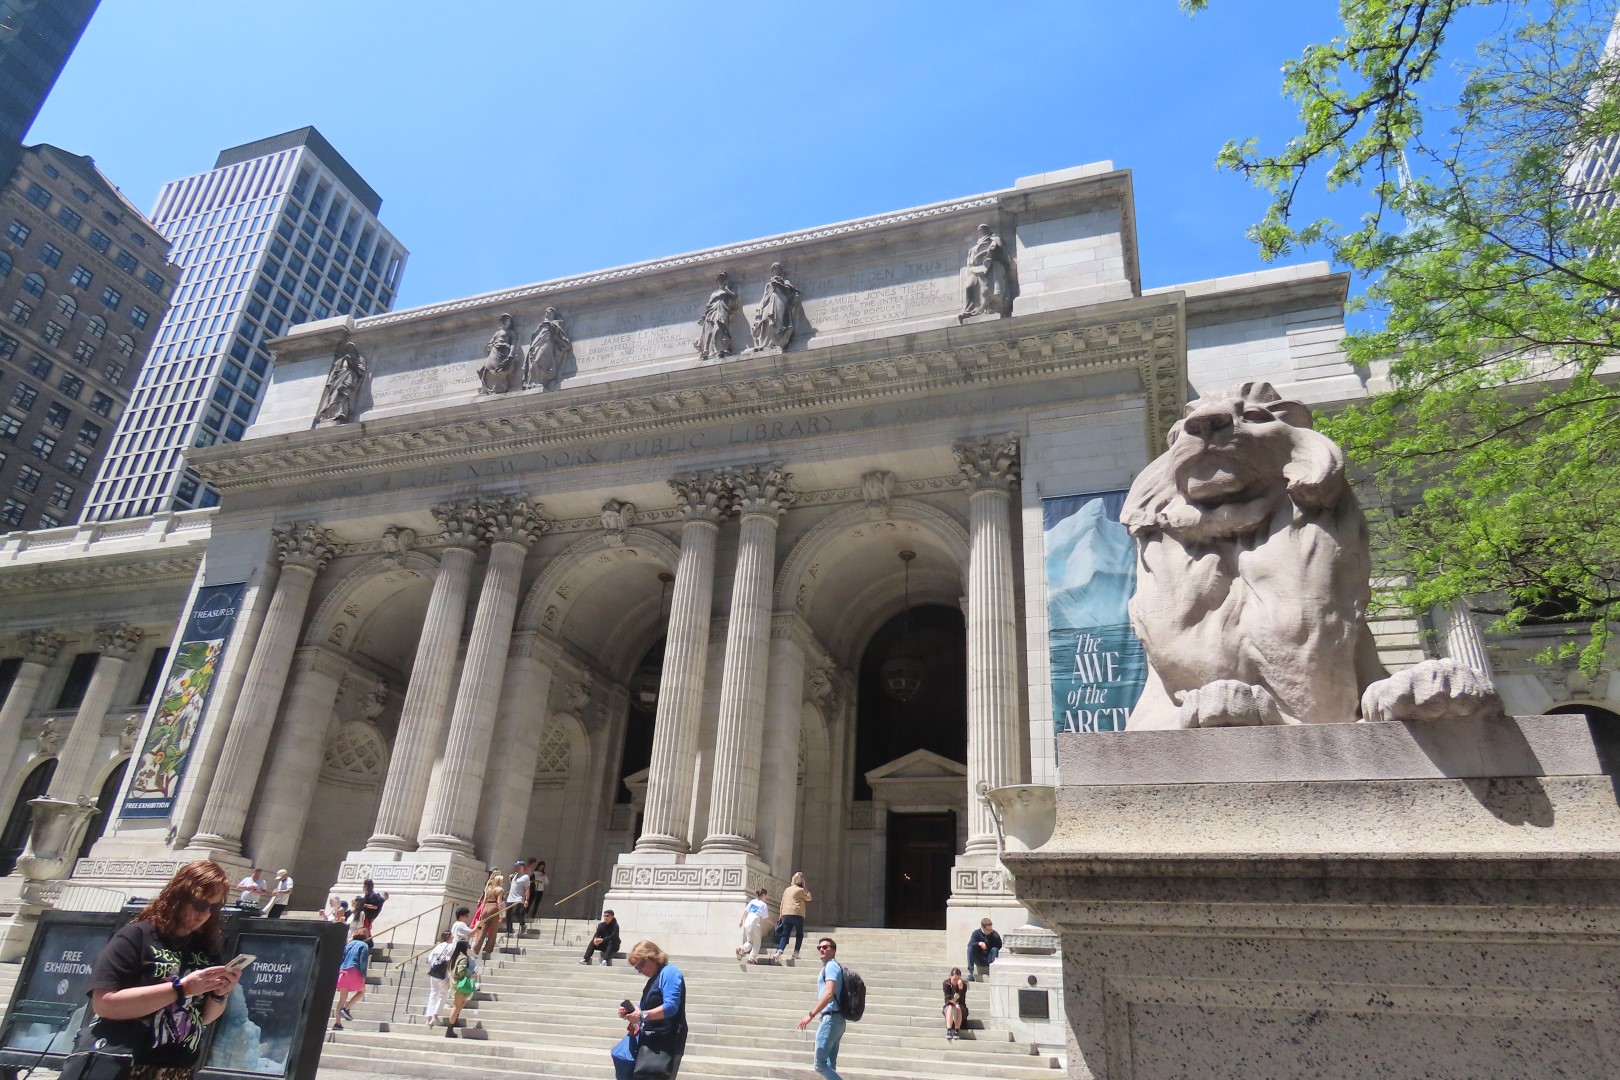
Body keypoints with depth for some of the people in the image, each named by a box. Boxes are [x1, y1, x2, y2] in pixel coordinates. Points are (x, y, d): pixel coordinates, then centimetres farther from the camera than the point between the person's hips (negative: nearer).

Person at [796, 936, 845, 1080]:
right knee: (830, 1065, 8)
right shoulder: (834, 966, 21)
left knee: (820, 1064, -9)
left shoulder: (831, 965, -9)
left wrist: (811, 1014, -24)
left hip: (831, 1018, -10)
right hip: (837, 1019, 10)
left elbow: (829, 994, -22)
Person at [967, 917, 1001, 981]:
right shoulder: (976, 933, -7)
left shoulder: (994, 934, -7)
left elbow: (999, 946, -12)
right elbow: (970, 944, -21)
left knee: (994, 949, -28)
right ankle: (970, 972, -26)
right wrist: (979, 943, -35)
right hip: (979, 961, 0)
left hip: (990, 959, 0)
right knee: (970, 948, -25)